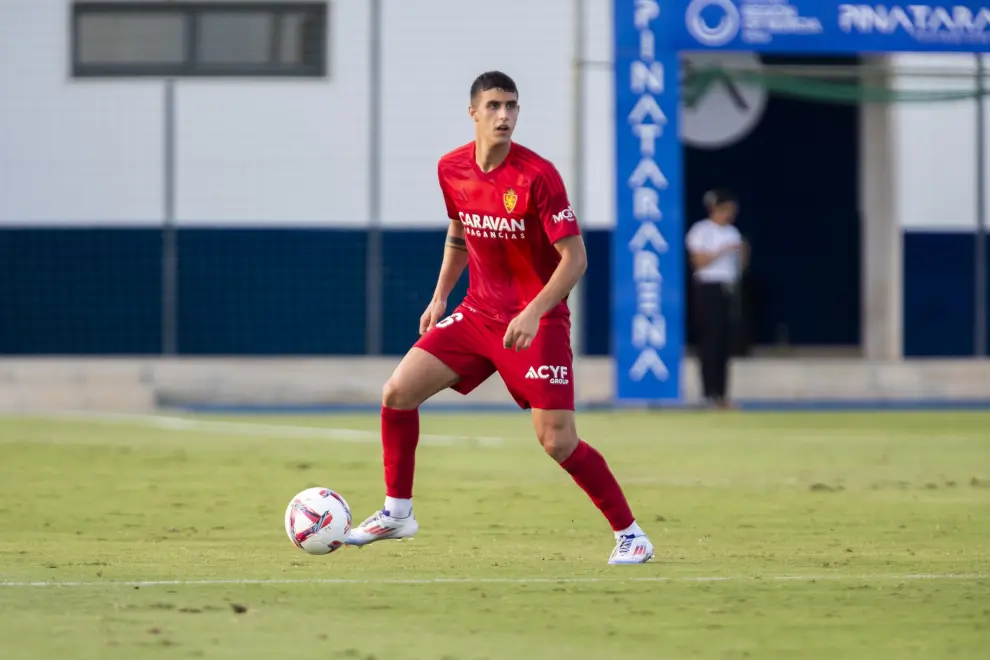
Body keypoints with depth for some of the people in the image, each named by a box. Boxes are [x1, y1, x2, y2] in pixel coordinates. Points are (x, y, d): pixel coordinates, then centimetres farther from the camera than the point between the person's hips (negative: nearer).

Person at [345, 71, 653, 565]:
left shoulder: (537, 176, -18)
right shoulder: (451, 170, 0)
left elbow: (574, 257, -19)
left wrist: (532, 314, -29)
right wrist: (440, 297, 14)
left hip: (537, 322, -6)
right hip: (478, 313, 6)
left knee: (556, 440, -13)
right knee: (397, 393, -4)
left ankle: (628, 533, 4)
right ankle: (397, 513, 11)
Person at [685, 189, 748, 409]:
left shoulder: (732, 232, 15)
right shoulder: (701, 230, -4)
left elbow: (739, 264, 16)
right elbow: (699, 261, -13)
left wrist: (743, 252, -4)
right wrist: (723, 251, -18)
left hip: (728, 289, 7)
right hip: (709, 289, -7)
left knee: (726, 341, 4)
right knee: (710, 341, -8)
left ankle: (722, 393, 6)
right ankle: (711, 393, -7)